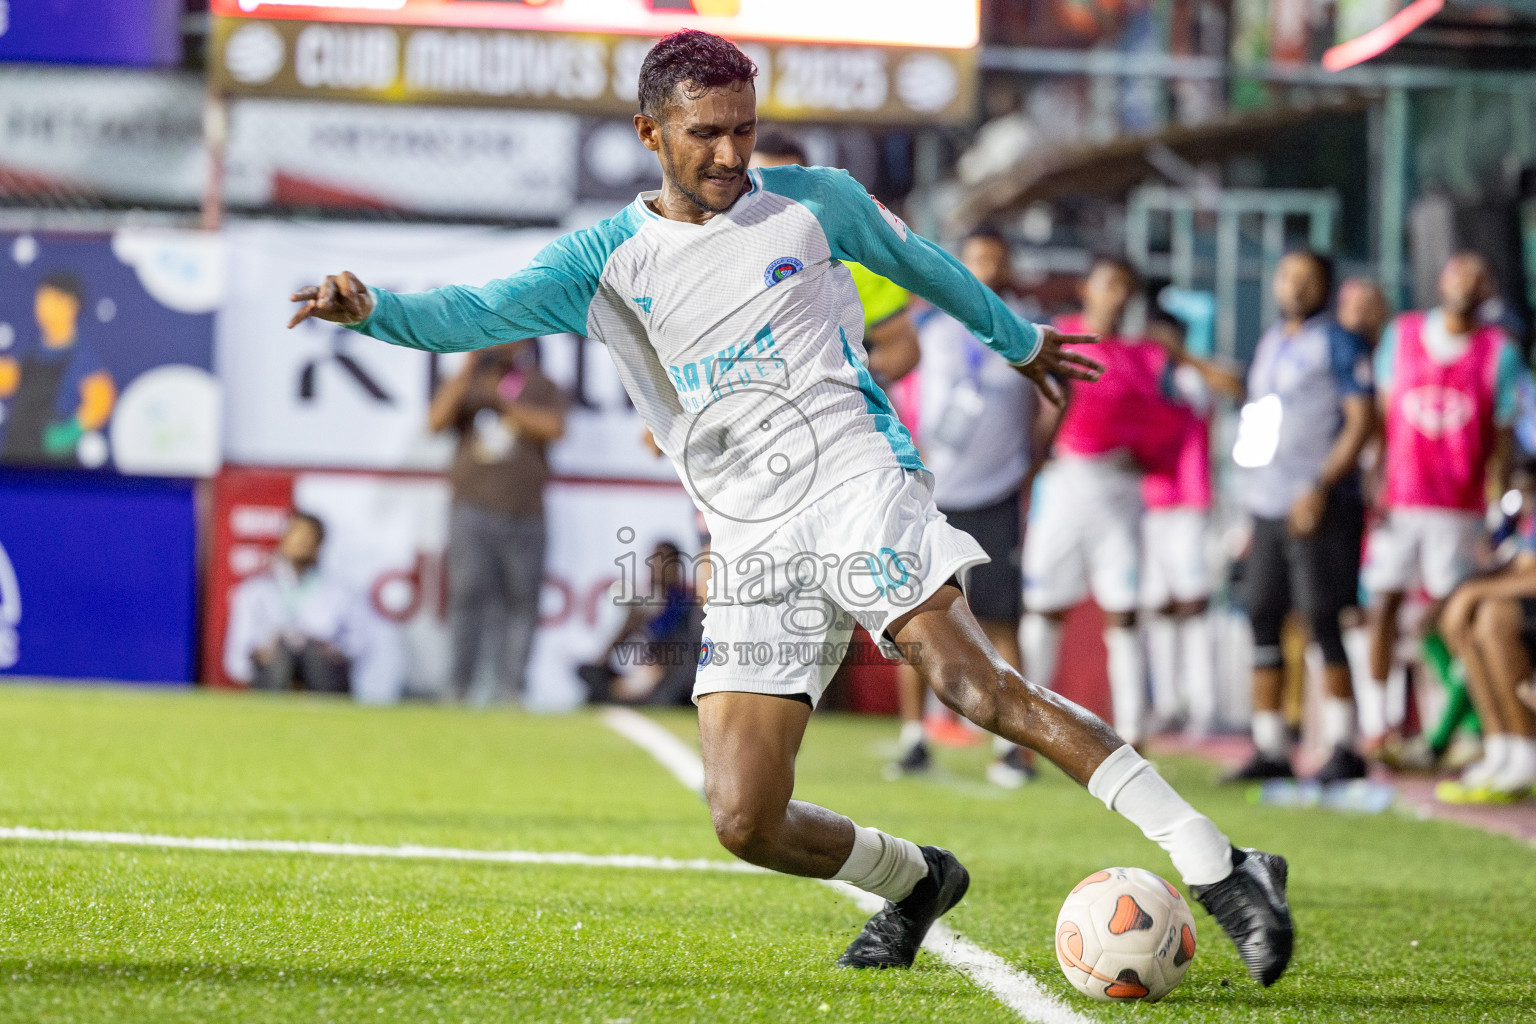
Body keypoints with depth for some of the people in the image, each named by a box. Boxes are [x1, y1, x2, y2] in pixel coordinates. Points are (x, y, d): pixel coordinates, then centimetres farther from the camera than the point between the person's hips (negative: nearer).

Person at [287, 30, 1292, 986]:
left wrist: (1019, 338, 38)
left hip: (860, 486, -3)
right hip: (752, 550, 3)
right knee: (746, 821, -8)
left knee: (980, 688, -25)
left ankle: (1220, 871, -26)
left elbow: (920, 262, 26)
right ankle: (915, 879, 22)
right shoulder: (608, 260, 8)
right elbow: (482, 312, -6)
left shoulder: (811, 201, 8)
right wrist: (373, 307, -25)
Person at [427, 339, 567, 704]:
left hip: (523, 513, 0)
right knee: (468, 592, -10)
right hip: (473, 511, 0)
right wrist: (467, 371, -6)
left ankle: (510, 685, 0)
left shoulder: (540, 387, 12)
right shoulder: (466, 386, 15)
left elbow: (554, 427, -5)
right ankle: (460, 685, -9)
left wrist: (504, 403, -8)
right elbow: (437, 420, -1)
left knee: (520, 600, -2)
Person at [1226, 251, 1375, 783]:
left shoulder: (1338, 345, -4)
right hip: (1269, 507, 8)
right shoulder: (1270, 344, 18)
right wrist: (1251, 502, 20)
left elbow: (1360, 421, -11)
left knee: (1322, 619, -9)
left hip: (1319, 506, -8)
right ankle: (1270, 749, 9)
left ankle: (1343, 748, -5)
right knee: (1262, 618, 5)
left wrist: (1321, 488, -20)